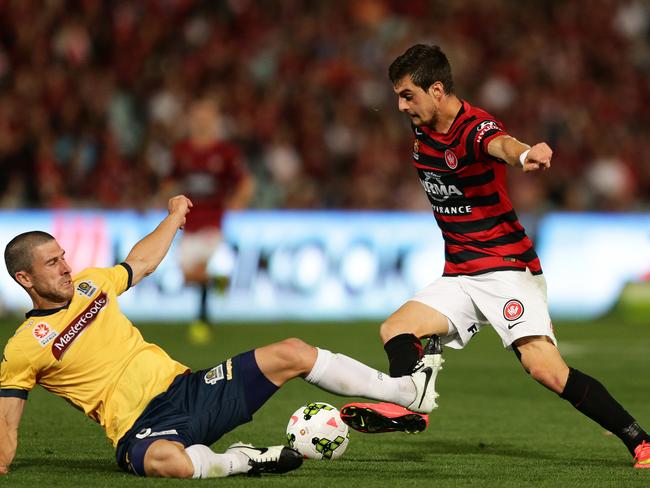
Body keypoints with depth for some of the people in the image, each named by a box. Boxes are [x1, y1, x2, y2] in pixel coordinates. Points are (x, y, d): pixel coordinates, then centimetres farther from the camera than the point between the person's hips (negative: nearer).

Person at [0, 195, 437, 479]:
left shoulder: (88, 284, 11)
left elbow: (140, 263, 31)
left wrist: (174, 217, 38)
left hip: (187, 387, 7)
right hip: (143, 428, -7)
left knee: (291, 353, -1)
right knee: (167, 461, -45)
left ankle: (409, 392, 7)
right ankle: (237, 462, -15)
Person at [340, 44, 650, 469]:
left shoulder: (476, 127, -18)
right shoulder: (423, 135, 8)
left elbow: (500, 144, -44)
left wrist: (523, 154, -67)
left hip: (508, 270, -9)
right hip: (460, 277, 9)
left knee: (546, 368, -21)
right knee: (397, 329, -8)